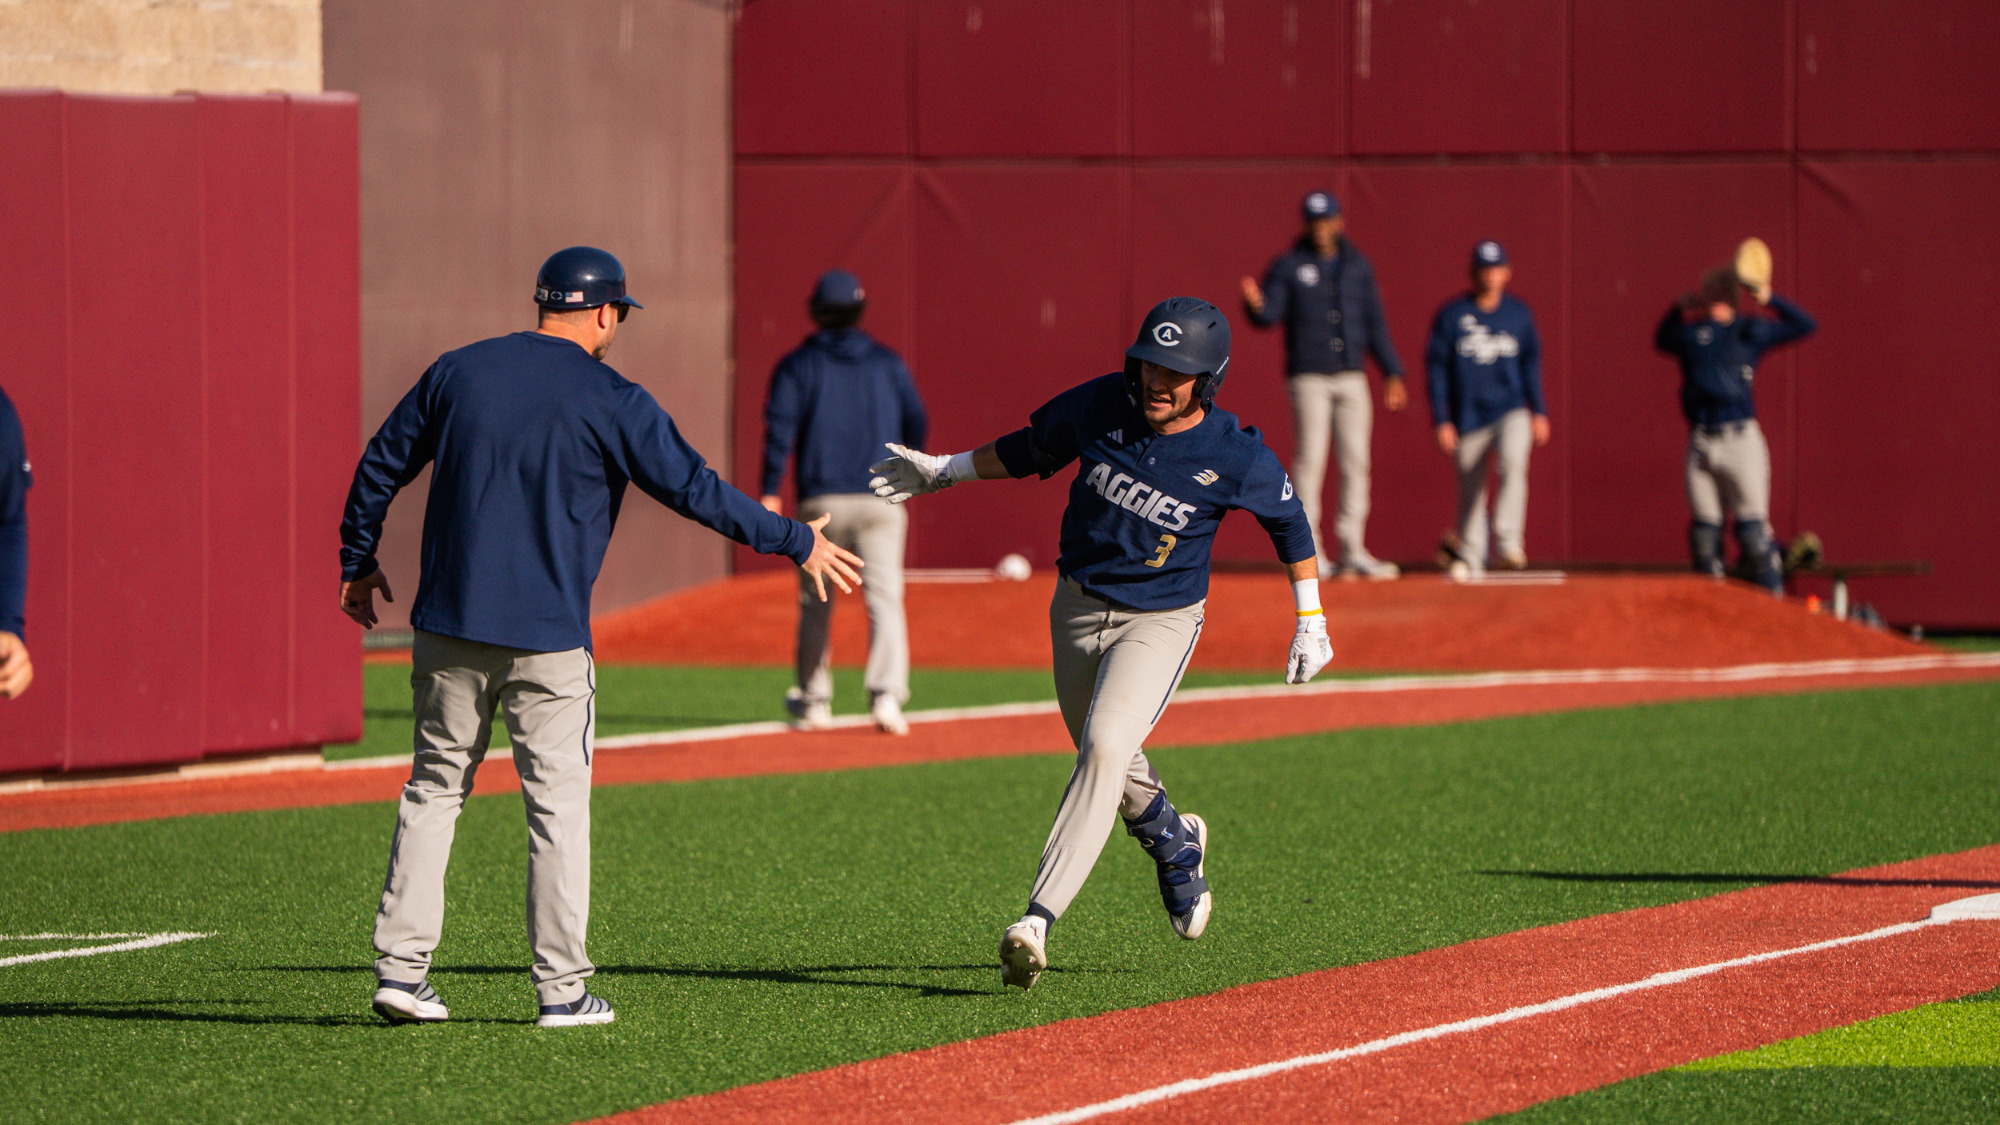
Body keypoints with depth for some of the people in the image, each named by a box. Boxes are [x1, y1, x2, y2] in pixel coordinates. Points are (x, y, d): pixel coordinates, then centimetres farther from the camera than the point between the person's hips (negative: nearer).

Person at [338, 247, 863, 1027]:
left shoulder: (457, 372, 6)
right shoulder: (610, 401, -6)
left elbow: (379, 470, 11)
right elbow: (695, 489, -5)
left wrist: (359, 563, 25)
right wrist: (799, 543, 4)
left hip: (448, 625, 4)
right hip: (547, 638, -4)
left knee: (435, 787, 12)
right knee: (559, 803, 4)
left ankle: (400, 967, 4)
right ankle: (562, 988, 3)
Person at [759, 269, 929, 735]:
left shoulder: (798, 364, 4)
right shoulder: (888, 363, 10)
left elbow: (780, 426, -8)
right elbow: (917, 423, 11)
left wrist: (770, 491, -11)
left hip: (821, 500, 0)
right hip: (881, 497, 0)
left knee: (816, 603, 13)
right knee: (885, 597, -5)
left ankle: (814, 700, 18)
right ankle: (886, 694, -22)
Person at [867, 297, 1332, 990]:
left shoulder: (1237, 457, -17)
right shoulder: (1100, 406, -10)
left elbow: (1289, 521, 1)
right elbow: (1032, 449, 10)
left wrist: (1310, 621, 5)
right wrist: (945, 472, 11)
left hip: (1161, 621, -5)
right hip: (1078, 611, 5)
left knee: (1105, 748, -24)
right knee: (1106, 759, 18)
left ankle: (1037, 921, -31)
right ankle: (1174, 844, 52)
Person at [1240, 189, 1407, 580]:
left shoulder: (1358, 267, 11)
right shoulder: (1288, 266, 0)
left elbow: (1374, 324, 14)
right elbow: (1269, 315, -9)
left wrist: (1392, 373, 9)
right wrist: (1256, 305, -33)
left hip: (1352, 378, 4)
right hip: (1309, 376, -4)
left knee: (1356, 462, 2)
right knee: (1310, 459, -8)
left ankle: (1352, 551, 6)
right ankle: (1307, 551, -4)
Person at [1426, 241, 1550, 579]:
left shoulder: (1519, 314, 7)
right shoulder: (1451, 316, -1)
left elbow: (1530, 364, 17)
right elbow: (1436, 369, 0)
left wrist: (1539, 412, 10)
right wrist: (1441, 422, -5)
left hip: (1511, 411, 1)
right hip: (1468, 417, 0)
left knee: (1513, 462, -26)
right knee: (1470, 487, 3)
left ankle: (1508, 541, -25)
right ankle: (1468, 555, 19)